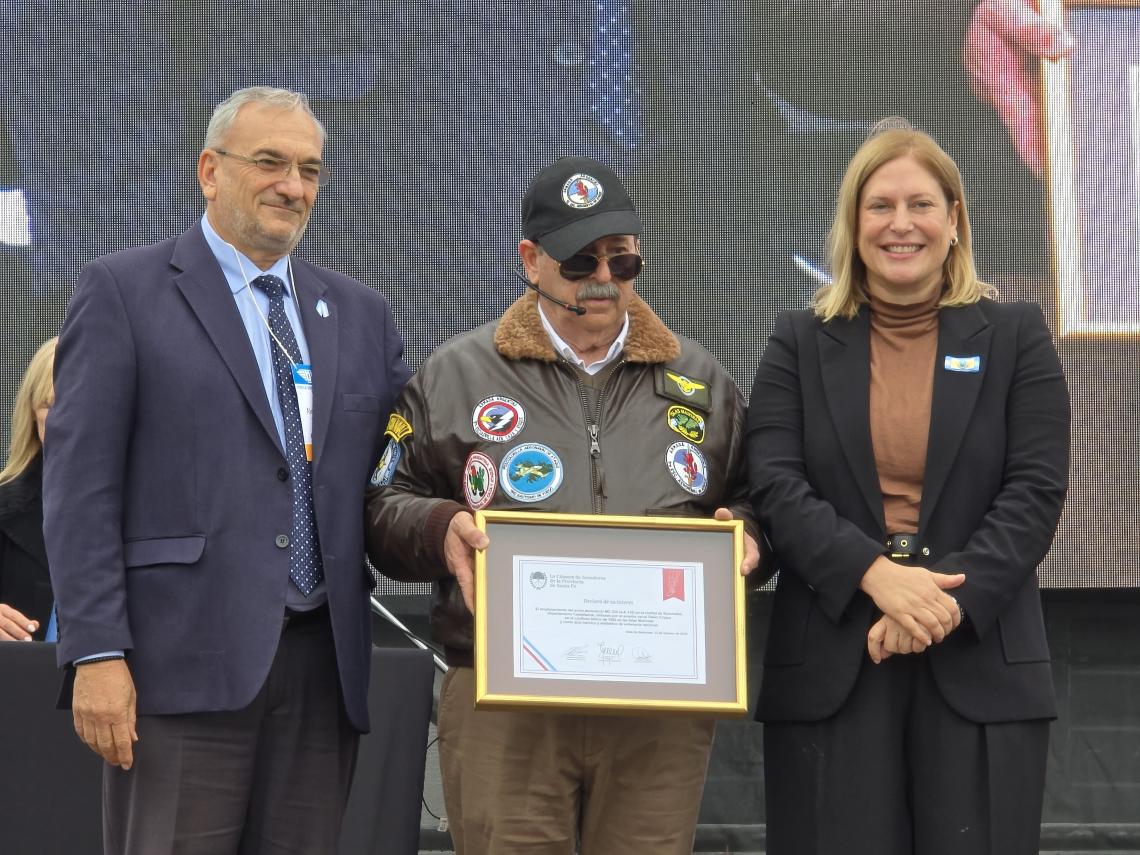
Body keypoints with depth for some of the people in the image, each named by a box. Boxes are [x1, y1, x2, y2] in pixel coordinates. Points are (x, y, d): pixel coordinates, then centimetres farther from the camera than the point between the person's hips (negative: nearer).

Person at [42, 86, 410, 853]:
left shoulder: (360, 313, 18)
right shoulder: (123, 292, 3)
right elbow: (80, 485, -4)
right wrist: (96, 653, -12)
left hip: (325, 663, 5)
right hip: (185, 660, -5)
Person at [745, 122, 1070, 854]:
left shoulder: (1015, 337, 9)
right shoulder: (801, 344, 11)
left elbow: (1036, 491, 0)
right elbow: (776, 487, -2)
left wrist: (950, 597, -15)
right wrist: (876, 575, -17)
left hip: (982, 664, 0)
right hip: (830, 669, 1)